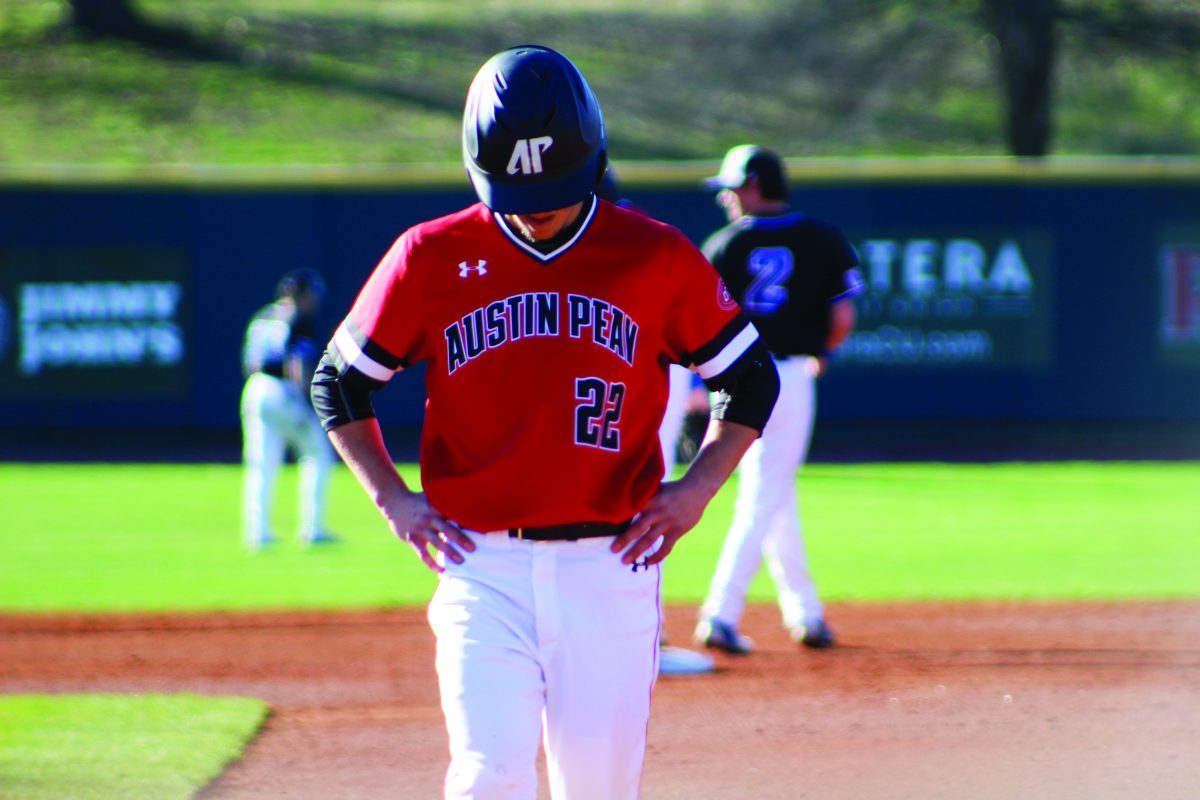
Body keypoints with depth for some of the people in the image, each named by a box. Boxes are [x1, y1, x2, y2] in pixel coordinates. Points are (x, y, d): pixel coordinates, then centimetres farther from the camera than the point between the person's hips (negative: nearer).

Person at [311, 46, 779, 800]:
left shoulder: (658, 257, 2)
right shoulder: (432, 258, 1)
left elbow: (751, 377, 13)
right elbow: (341, 381, 13)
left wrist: (697, 489, 0)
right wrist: (393, 497, 1)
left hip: (611, 566, 1)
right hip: (483, 567, -1)